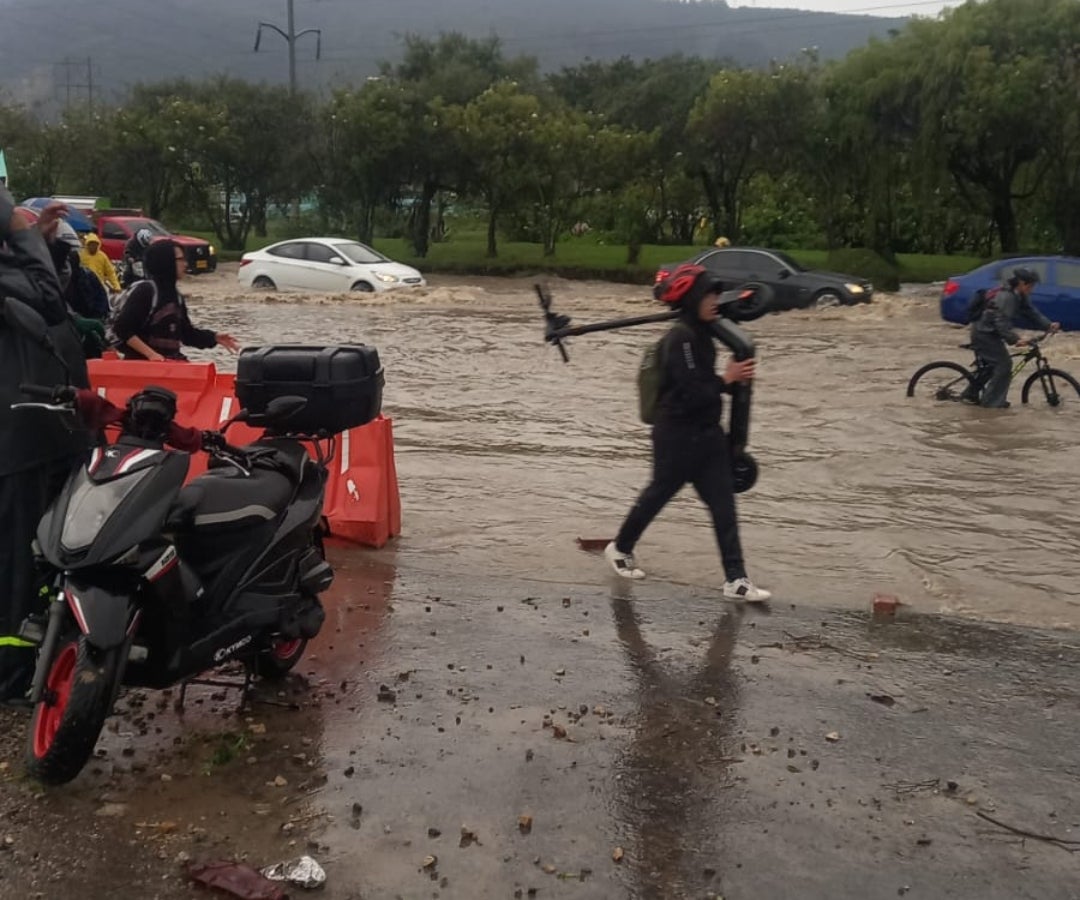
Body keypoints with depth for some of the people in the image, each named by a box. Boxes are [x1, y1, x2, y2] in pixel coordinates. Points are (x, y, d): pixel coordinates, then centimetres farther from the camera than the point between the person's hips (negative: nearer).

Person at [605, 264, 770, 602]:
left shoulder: (700, 334, 9)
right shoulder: (681, 339, -20)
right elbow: (692, 393, -25)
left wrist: (733, 377, -3)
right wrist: (727, 380, -12)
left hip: (706, 433, 8)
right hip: (678, 436, -8)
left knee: (723, 504, 3)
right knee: (658, 494, 10)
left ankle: (736, 580, 5)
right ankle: (620, 548, 34)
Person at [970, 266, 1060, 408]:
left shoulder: (1020, 297, 7)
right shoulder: (1007, 296, -24)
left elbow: (1032, 312, 4)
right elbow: (1002, 322, -31)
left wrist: (1048, 325, -9)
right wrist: (1015, 339, -39)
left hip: (989, 333, 10)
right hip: (984, 333, -10)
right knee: (1004, 364, -11)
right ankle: (992, 401, -6)